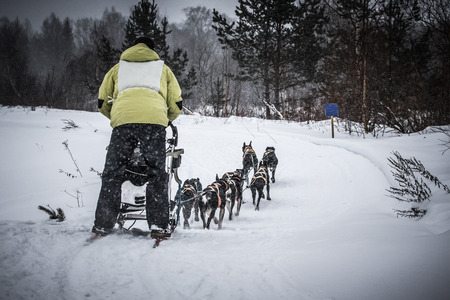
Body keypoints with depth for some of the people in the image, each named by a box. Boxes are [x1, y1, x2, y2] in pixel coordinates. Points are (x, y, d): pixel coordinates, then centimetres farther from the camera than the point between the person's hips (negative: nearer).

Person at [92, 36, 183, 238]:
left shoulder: (118, 68, 30)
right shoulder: (162, 68, 29)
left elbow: (102, 102, 24)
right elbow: (176, 105, 21)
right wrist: (167, 120, 40)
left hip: (123, 118, 1)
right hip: (154, 118, 0)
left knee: (113, 173, 4)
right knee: (157, 173, 4)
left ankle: (103, 225, 0)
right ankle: (158, 224, -4)